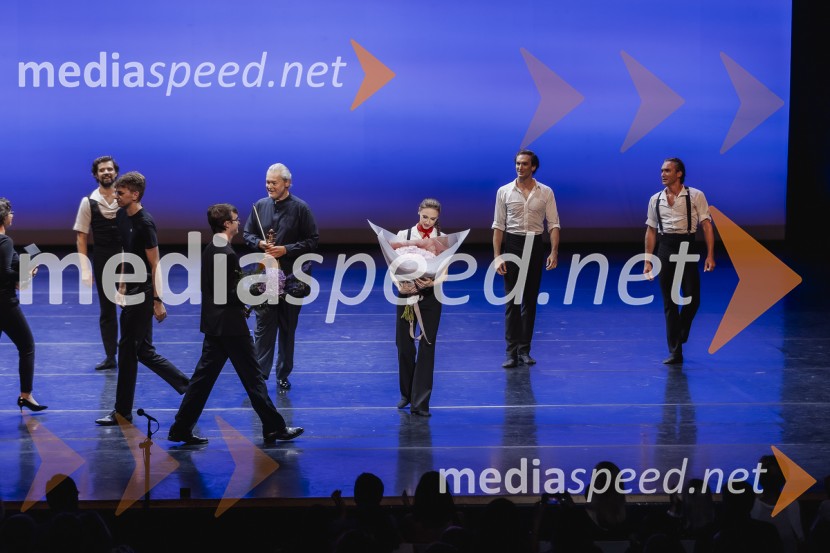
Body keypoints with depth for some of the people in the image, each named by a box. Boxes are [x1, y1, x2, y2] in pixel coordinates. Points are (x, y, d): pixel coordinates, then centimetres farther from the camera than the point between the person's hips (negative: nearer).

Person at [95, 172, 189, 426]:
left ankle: (122, 412, 6)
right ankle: (189, 389, 23)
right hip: (132, 291, 9)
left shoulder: (144, 223, -17)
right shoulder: (122, 216, 8)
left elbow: (154, 264, -17)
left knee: (128, 350, -3)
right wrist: (122, 284, 19)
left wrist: (157, 300, -19)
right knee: (144, 351, 13)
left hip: (143, 293, -9)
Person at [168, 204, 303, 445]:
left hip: (214, 323, 9)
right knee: (252, 376, 1)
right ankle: (274, 428, 9)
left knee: (204, 375, 11)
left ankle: (181, 428, 10)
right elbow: (232, 294, -22)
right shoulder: (226, 253, -19)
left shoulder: (210, 250, 10)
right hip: (230, 325, -9)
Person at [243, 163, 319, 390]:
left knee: (288, 328, 8)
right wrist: (259, 243, -8)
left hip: (291, 277, -1)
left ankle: (283, 375, 18)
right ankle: (259, 373, -1)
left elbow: (312, 241, -5)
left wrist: (286, 250, -16)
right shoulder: (260, 206, 4)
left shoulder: (301, 208, -5)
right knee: (263, 325, -3)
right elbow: (247, 234, 13)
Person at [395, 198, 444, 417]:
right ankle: (407, 393, 24)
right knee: (404, 344, 5)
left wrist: (432, 281, -25)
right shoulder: (403, 235, 2)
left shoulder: (443, 239, 0)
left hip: (430, 296, -1)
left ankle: (420, 401, -3)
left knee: (427, 347, -4)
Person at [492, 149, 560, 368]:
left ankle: (524, 350, 12)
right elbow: (498, 226, 1)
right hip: (512, 244, -1)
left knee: (530, 300, 6)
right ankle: (511, 352, -3)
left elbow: (553, 224, 0)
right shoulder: (504, 192, 0)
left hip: (535, 245, 1)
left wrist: (554, 252, -13)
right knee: (512, 300, -3)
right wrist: (497, 256, -7)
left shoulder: (546, 192, 1)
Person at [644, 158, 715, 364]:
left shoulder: (696, 196, -2)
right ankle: (675, 352, 6)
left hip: (687, 246, -2)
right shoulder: (655, 200, 8)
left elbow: (706, 225, -4)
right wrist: (647, 260, 7)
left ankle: (681, 333, 27)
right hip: (665, 248, 2)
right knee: (669, 302, 2)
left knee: (692, 298, -3)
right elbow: (651, 231, 12)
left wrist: (710, 255, -12)